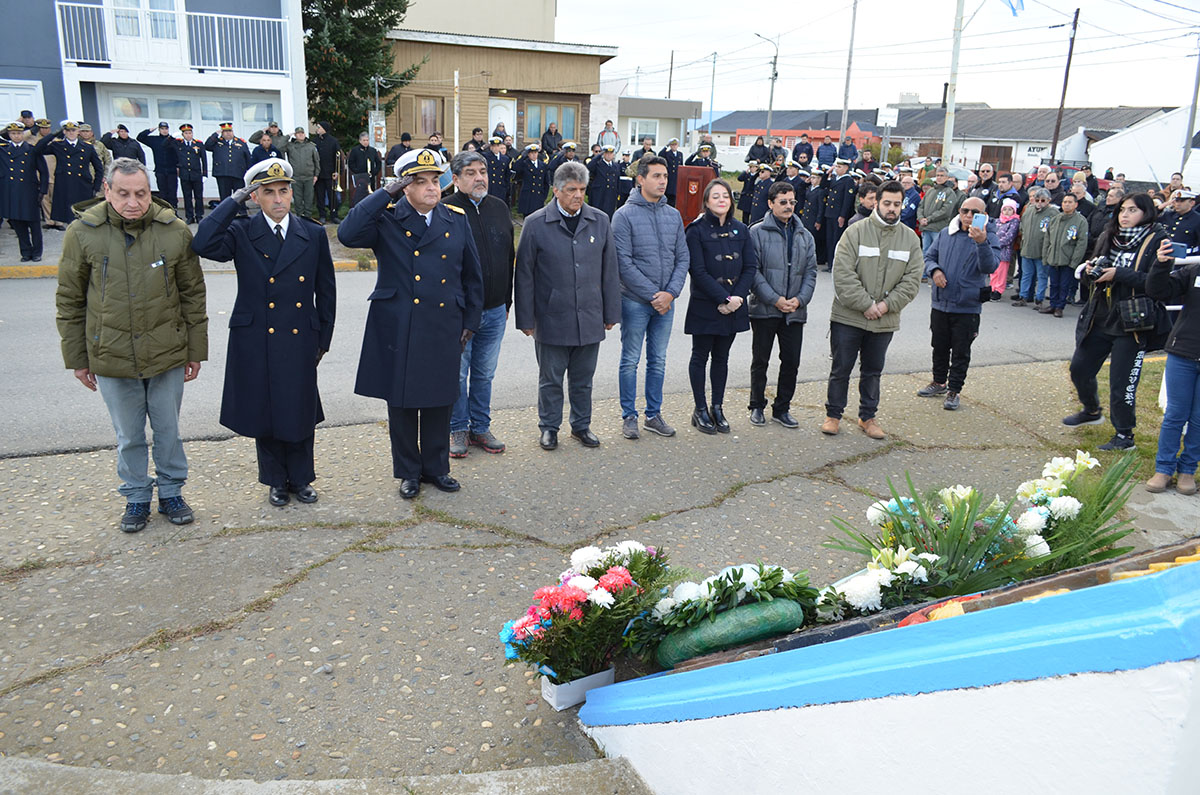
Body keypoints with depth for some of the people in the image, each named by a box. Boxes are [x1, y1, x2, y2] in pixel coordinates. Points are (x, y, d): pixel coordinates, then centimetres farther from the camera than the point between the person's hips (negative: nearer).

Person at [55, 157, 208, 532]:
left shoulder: (175, 231, -7)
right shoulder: (82, 233, -7)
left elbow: (193, 295, 1)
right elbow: (69, 301, 2)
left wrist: (195, 351, 3)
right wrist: (77, 358, 3)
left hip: (167, 355, 0)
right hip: (111, 358, 0)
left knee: (168, 430, 13)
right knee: (129, 436, 13)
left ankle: (171, 492, 32)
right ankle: (136, 498, 32)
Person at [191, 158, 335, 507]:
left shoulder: (313, 234, 3)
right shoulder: (241, 233, -2)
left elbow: (326, 291, 7)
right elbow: (203, 245, -23)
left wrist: (324, 339, 7)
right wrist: (234, 200, -16)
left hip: (300, 341, 1)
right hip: (256, 342, 0)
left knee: (300, 412, 9)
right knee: (264, 412, 10)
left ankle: (301, 478, 29)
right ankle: (276, 481, 29)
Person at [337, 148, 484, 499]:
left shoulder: (457, 220, 6)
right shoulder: (386, 220, -3)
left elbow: (472, 275, 11)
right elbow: (347, 234, -23)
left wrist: (470, 322, 8)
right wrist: (386, 194, -20)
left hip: (444, 330, 2)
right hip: (398, 330, -2)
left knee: (440, 401, 12)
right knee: (402, 403, 8)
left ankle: (436, 467, 30)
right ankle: (408, 471, 25)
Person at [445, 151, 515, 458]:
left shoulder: (499, 208, 9)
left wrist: (507, 301, 15)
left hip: (494, 310, 5)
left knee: (484, 373, 14)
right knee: (457, 374, 5)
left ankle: (481, 428, 26)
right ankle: (458, 430, 19)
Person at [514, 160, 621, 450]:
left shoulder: (600, 221, 4)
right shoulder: (536, 224, -5)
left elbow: (610, 271, 8)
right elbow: (524, 275, -3)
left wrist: (611, 313, 8)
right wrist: (526, 319, -4)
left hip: (590, 319, 3)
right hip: (552, 320, -2)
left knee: (583, 379, 15)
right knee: (551, 379, 10)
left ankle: (581, 424, 32)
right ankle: (549, 427, 27)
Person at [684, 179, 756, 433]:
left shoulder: (740, 229, 7)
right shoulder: (696, 230, -8)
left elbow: (751, 266, 3)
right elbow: (698, 271, -14)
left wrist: (737, 297, -11)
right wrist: (724, 298, -18)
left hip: (733, 306, 4)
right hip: (705, 306, -4)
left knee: (721, 357, 12)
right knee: (701, 356, 5)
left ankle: (717, 407, 22)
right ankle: (700, 410, 14)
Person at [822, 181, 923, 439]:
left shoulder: (910, 238, 5)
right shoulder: (855, 232, -7)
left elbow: (912, 280, 1)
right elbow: (843, 274, -14)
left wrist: (887, 305, -12)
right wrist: (865, 304, -17)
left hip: (884, 321, 3)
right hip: (848, 317, -3)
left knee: (873, 370, 14)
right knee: (841, 368, 4)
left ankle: (867, 417, 27)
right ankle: (833, 414, 19)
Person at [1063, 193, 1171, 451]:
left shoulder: (1157, 241, -10)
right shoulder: (1109, 237, 8)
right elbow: (1091, 275, 16)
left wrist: (1119, 274, -25)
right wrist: (1089, 270, -6)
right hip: (1099, 320, 7)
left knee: (1121, 385, -3)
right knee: (1079, 369, 16)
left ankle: (1124, 435, 15)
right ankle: (1091, 411, 43)